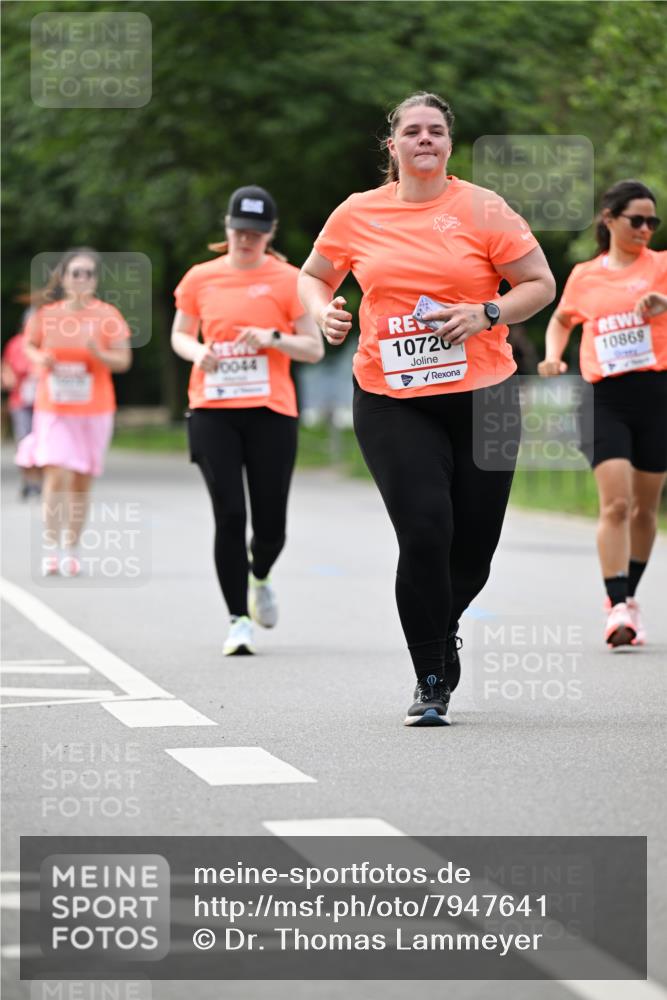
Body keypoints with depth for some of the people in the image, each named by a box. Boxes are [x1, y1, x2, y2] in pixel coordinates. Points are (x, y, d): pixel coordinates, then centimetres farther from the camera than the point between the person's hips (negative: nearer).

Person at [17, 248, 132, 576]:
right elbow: (29, 345, 14)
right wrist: (40, 358, -8)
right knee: (57, 476, -15)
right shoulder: (45, 314, -1)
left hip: (94, 410, 1)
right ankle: (50, 548, -7)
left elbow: (123, 360, 0)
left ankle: (71, 549, 19)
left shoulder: (107, 315, -3)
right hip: (54, 409, -1)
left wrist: (98, 354, -20)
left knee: (81, 482, 6)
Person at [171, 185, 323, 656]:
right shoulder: (200, 278, 7)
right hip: (212, 410, 1)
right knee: (229, 516, -10)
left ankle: (259, 577, 37)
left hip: (271, 411, -1)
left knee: (270, 525, 1)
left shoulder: (288, 280, 1)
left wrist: (273, 338, -15)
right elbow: (180, 335, 19)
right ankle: (239, 620, -2)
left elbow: (315, 349, 2)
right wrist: (198, 352, -4)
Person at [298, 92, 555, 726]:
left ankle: (443, 626, 39)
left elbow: (541, 284, 3)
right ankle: (430, 684, -2)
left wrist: (487, 315, -13)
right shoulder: (358, 213, 5)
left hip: (481, 394, 0)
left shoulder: (482, 209, 0)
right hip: (390, 401, 0)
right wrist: (323, 311, -2)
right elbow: (313, 275, 20)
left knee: (475, 543, 4)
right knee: (425, 534, -15)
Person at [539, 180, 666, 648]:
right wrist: (553, 356, 9)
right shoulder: (584, 276, 10)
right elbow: (561, 320, 27)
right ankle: (618, 608, -16)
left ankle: (627, 597, 28)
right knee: (616, 502, -14)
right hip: (605, 398, 0)